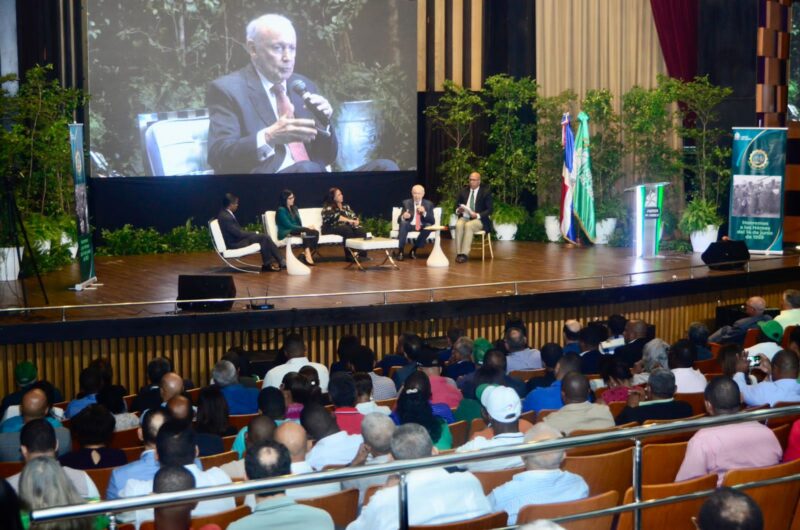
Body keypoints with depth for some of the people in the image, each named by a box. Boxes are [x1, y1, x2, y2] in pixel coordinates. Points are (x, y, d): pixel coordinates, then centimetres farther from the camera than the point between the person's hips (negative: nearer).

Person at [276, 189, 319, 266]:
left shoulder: (294, 209, 19)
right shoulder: (281, 210, -5)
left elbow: (299, 223, 13)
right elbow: (289, 225, -14)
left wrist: (303, 231, -11)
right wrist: (306, 228, -17)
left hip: (297, 230, 7)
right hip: (286, 233, -7)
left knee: (315, 232, -23)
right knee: (307, 231, -34)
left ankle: (305, 256, -26)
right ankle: (307, 255, -37)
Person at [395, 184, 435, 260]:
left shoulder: (428, 204, 3)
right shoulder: (406, 203, 4)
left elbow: (432, 221, -5)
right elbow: (399, 220, -1)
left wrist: (424, 212, -22)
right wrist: (403, 217, -27)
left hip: (422, 226, 0)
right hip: (409, 225, 0)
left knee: (429, 226, -33)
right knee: (403, 223, -33)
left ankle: (414, 250, -21)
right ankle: (401, 251, -32)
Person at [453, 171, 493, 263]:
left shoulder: (486, 191, 3)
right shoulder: (463, 191, 14)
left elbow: (490, 209, -3)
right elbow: (456, 206, 17)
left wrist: (477, 215, -19)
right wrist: (458, 210, -9)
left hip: (479, 220, -3)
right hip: (464, 218, 3)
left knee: (468, 225, -36)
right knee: (458, 224, -32)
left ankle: (464, 254, -38)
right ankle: (458, 254, -34)